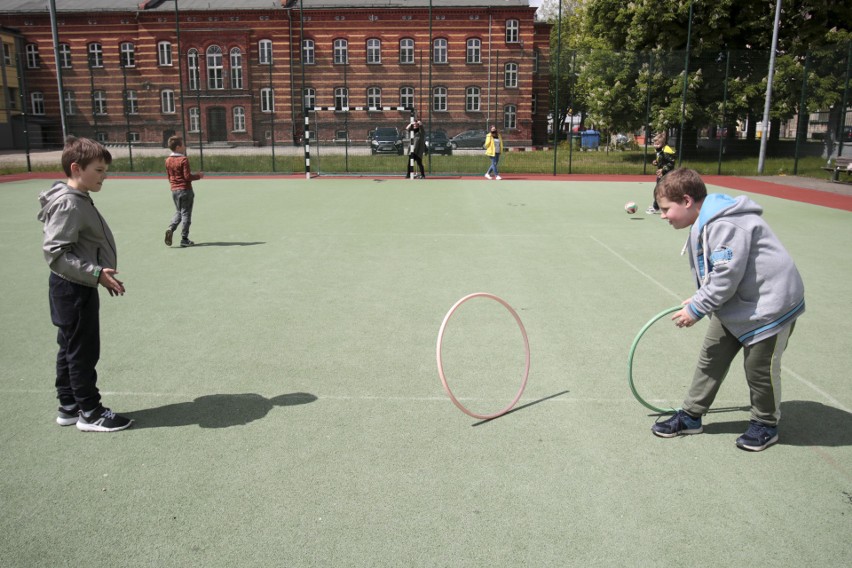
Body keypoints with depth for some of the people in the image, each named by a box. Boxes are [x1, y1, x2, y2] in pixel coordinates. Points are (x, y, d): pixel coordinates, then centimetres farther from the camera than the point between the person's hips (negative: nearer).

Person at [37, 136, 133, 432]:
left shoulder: (79, 200, 11)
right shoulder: (68, 205, -20)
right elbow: (55, 253, -25)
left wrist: (101, 275, 19)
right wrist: (96, 274, -29)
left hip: (72, 288, 10)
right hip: (74, 289, -10)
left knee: (70, 348, 17)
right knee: (83, 351, 0)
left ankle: (69, 406, 29)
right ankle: (89, 413, 12)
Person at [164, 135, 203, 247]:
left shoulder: (168, 160, 6)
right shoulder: (183, 159, -14)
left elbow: (169, 176, 13)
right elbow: (187, 176, -16)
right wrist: (198, 175, -2)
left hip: (174, 190, 6)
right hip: (185, 190, -6)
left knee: (178, 212, 20)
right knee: (186, 214, 1)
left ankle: (170, 229, -4)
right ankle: (184, 239, 2)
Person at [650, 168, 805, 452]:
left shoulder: (725, 225, -27)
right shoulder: (704, 224, 5)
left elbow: (726, 277, -29)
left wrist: (697, 308, -19)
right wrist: (700, 299, 2)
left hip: (768, 305, -10)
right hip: (733, 306, 10)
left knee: (760, 368, 6)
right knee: (711, 358, 11)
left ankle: (765, 424, 28)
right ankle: (691, 416, 22)